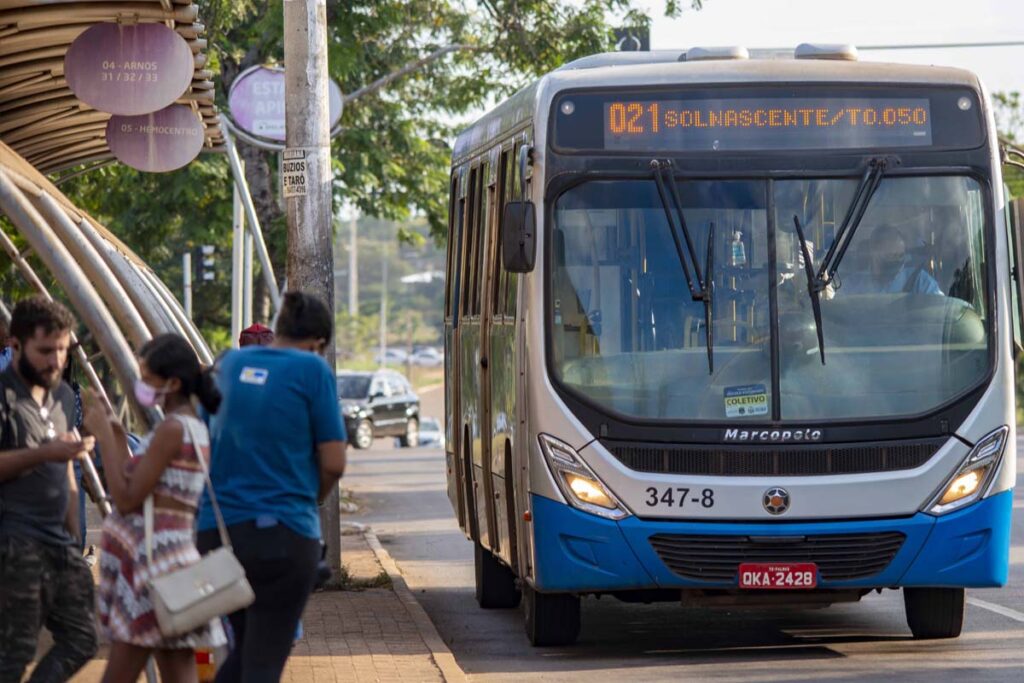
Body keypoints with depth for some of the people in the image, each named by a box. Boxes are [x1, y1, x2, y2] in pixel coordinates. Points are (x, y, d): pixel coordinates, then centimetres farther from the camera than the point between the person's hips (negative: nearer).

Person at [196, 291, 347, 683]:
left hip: (216, 531, 5)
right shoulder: (312, 370, -6)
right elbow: (333, 463, -5)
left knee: (246, 648, 21)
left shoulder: (230, 364, 10)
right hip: (282, 533, -5)